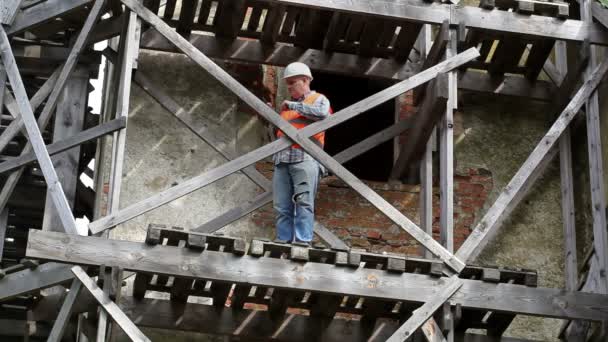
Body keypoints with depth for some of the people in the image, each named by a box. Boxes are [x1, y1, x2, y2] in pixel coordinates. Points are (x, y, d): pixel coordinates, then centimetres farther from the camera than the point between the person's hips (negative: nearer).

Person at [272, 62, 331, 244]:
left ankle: (303, 242, -21)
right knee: (282, 207, -1)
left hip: (305, 159, -6)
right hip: (282, 159, 7)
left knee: (303, 202, -16)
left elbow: (322, 113, -14)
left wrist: (293, 106, -7)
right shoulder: (287, 105, 31)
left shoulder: (318, 99, 11)